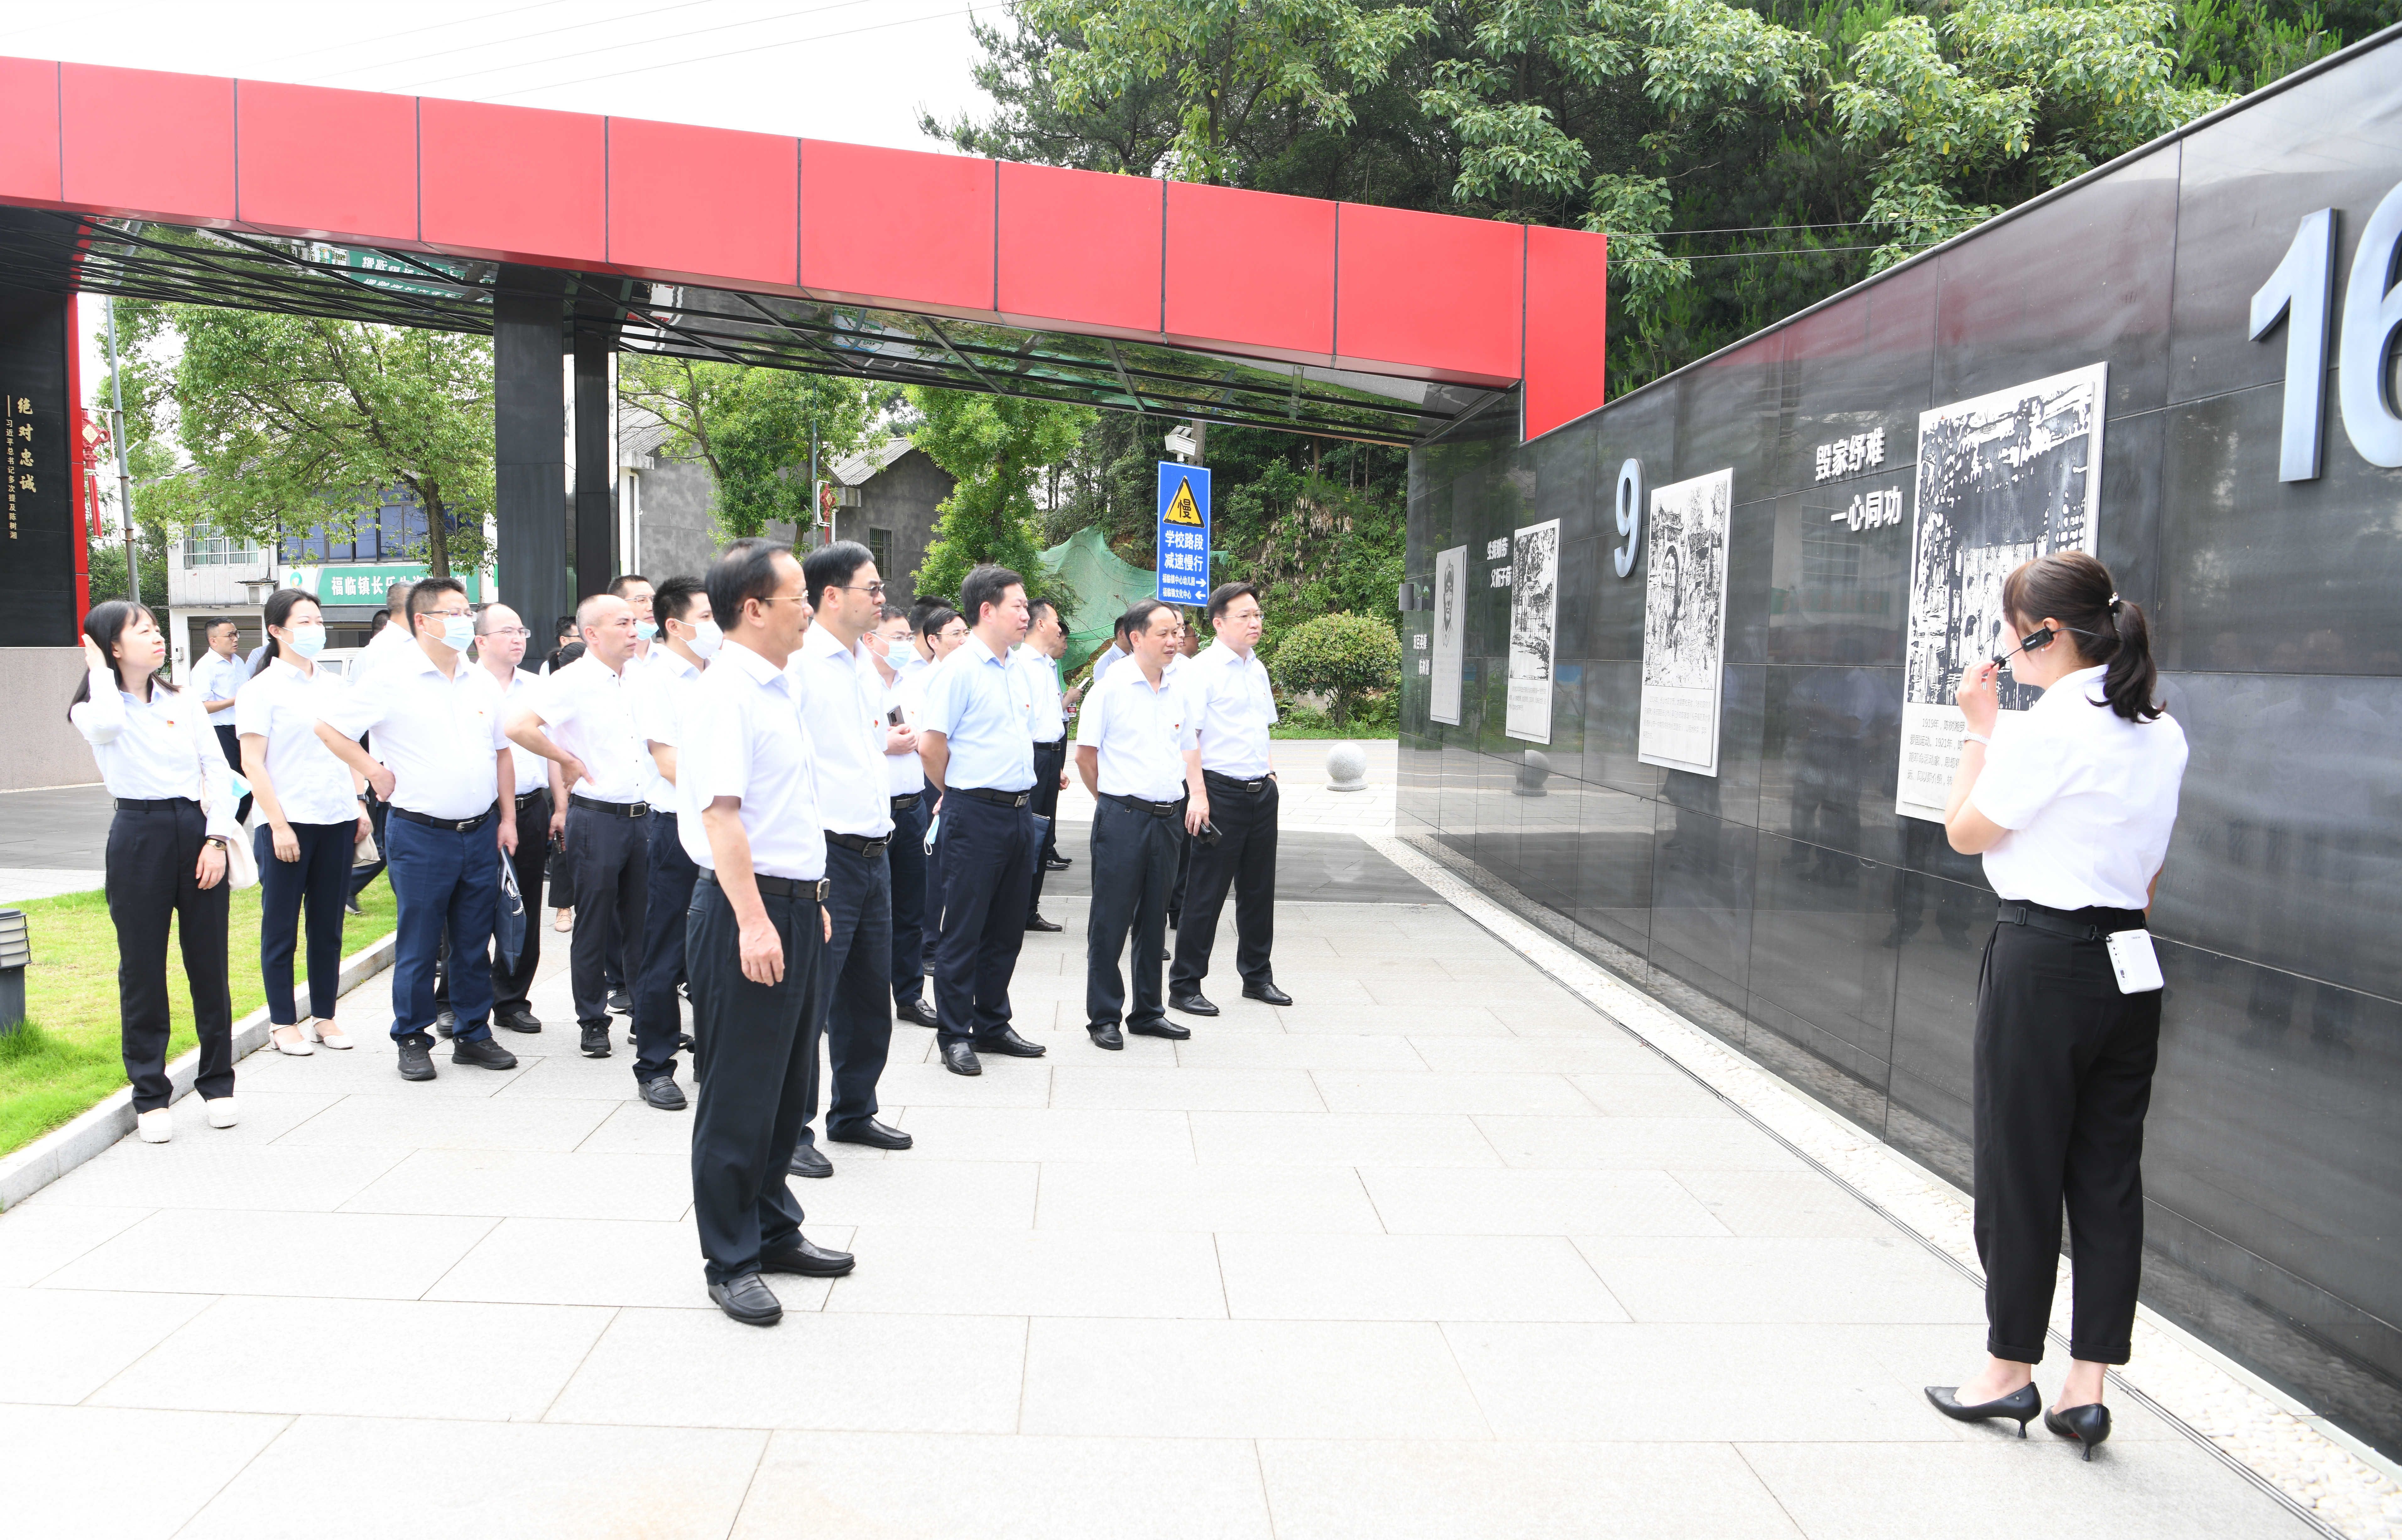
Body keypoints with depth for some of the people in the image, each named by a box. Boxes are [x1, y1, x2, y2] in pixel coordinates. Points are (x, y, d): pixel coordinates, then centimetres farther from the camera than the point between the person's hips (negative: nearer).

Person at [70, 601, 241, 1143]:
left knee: (209, 964, 6)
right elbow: (106, 725, -25)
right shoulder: (92, 709, 1)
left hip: (195, 830, 3)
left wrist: (217, 837, -6)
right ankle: (151, 1096, 15)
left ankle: (218, 1083, 19)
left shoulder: (184, 701, 10)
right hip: (138, 837, -3)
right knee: (143, 970, 4)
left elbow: (218, 768, 5)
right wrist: (99, 669, -8)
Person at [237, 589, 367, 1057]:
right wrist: (278, 825, -13)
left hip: (338, 822, 5)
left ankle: (325, 1015, 19)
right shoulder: (261, 689, -4)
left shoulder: (335, 685, 13)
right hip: (289, 824, -5)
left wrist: (360, 804, 10)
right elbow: (253, 763, -8)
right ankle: (283, 1022, 13)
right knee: (282, 927, 4)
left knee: (328, 925, 10)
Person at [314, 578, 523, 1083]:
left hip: (480, 832, 5)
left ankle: (474, 1035, 21)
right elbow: (328, 724, -5)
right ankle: (412, 1040, 16)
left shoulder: (482, 682, 10)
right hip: (421, 835, -5)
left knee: (474, 942, 11)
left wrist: (508, 818, 12)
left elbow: (501, 752, 16)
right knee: (418, 945, 3)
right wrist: (374, 772, -5)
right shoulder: (393, 680, -7)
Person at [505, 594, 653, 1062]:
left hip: (642, 816, 6)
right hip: (597, 818, -6)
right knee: (594, 927, 4)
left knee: (642, 923, 12)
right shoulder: (572, 682, -10)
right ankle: (593, 1023, 15)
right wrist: (569, 762, -12)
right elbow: (518, 727, -22)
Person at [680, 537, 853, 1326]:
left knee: (788, 1083, 18)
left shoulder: (779, 689, 15)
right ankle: (730, 1262, 13)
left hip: (792, 905, 10)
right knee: (739, 1093, 1)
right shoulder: (726, 692, -15)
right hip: (747, 910, -10)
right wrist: (753, 921, -28)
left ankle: (772, 1230, 33)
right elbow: (721, 812, -23)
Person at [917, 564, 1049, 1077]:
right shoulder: (959, 669, -12)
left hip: (1019, 811, 8)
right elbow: (931, 744, -13)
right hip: (975, 815, -8)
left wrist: (1021, 796, 17)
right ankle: (955, 1037, 11)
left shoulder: (1014, 671, 14)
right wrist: (957, 793, 1)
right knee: (963, 930, 1)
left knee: (1006, 928, 15)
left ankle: (993, 1025, 27)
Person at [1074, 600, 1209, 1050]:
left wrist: (1198, 794, 3)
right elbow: (1085, 754, -3)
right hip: (1122, 818, -5)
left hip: (1168, 818, 6)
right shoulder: (1111, 687, -7)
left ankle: (1148, 1012, 25)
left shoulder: (1179, 692, 10)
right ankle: (1104, 1017, 11)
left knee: (1154, 921, 14)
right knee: (1110, 922, 1)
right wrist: (1112, 800, 5)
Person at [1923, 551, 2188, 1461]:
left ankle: (2010, 1371, 18)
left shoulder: (2051, 727, -16)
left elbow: (1965, 833, -6)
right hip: (2128, 965, 8)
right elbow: (2151, 868, 15)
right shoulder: (2163, 733, 9)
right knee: (2109, 1174, 9)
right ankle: (2087, 1387, 14)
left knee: (2019, 1170, 5)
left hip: (2043, 963, -8)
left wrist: (1982, 728, 2)